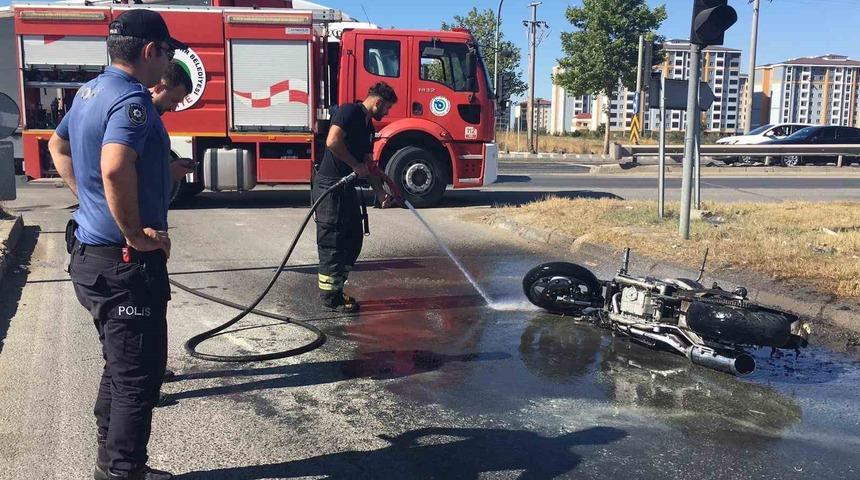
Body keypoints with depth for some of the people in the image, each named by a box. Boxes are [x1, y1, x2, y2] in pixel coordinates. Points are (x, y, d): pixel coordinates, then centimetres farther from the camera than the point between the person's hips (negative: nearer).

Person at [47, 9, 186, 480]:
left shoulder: (90, 91, 11)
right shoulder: (132, 98, -19)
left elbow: (57, 145, 28)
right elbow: (115, 168, -36)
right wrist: (136, 234, -25)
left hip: (91, 252, 10)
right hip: (126, 263, -10)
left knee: (120, 365, 21)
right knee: (138, 375, 0)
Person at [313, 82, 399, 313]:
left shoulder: (368, 126, 17)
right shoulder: (349, 111, -11)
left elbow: (369, 164, 21)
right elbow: (333, 141, -26)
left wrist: (381, 194, 16)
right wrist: (356, 165, -16)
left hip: (346, 189, 10)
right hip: (329, 187, -10)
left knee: (353, 240, 13)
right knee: (332, 243, -3)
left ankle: (336, 289, 23)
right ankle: (329, 297, 6)